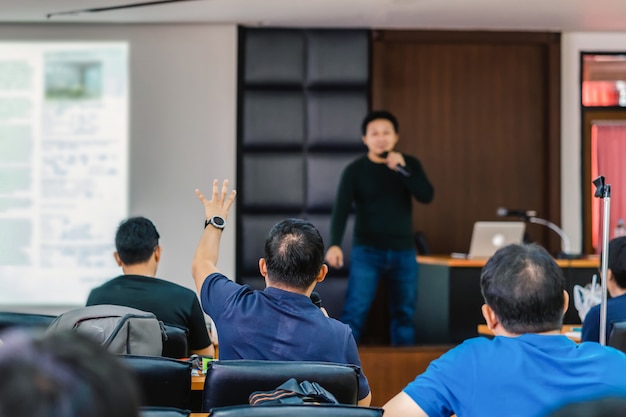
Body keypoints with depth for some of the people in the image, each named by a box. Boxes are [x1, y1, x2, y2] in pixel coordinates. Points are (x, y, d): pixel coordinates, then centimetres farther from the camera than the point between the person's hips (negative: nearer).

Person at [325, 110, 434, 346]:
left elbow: (427, 196, -8)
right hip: (367, 251, -3)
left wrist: (402, 170, -20)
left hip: (403, 251, 3)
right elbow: (341, 209, -12)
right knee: (355, 311, -11)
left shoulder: (409, 164, 6)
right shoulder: (355, 170, -3)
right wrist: (335, 244, -28)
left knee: (404, 313, 8)